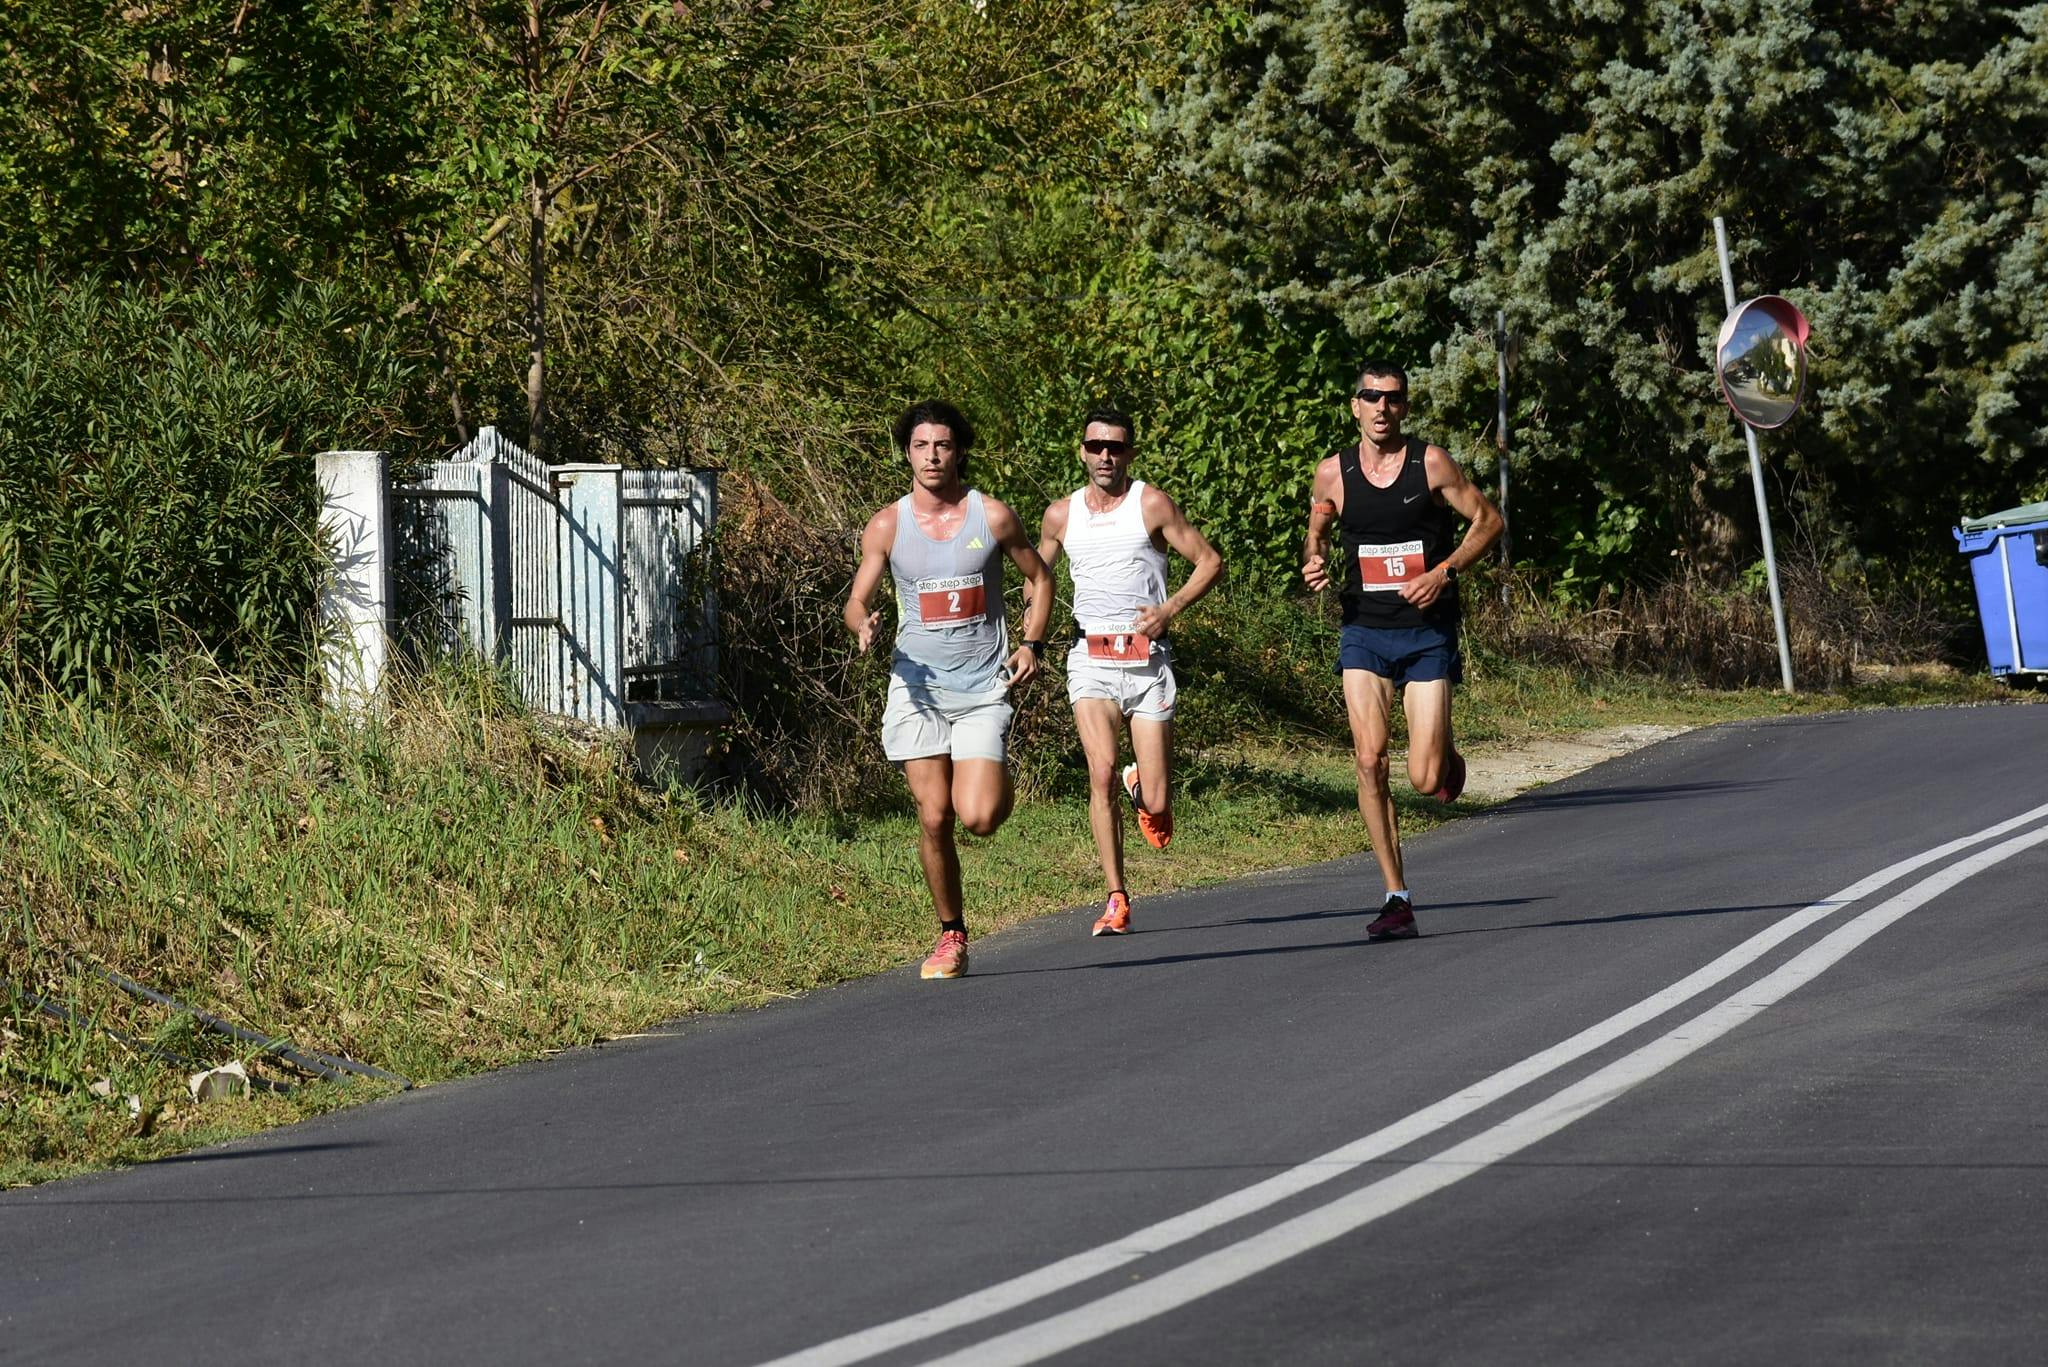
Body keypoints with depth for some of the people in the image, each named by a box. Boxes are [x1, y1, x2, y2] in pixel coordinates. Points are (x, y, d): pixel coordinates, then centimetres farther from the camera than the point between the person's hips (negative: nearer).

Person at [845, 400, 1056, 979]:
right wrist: (863, 625, -20)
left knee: (978, 817, -14)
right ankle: (951, 935, 11)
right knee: (933, 818, -5)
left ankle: (1002, 786, 24)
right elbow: (857, 601, 5)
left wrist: (1031, 644, 0)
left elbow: (1040, 578, 14)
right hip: (917, 686, 1)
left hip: (982, 688, -1)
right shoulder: (887, 526, 2)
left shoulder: (992, 516, 0)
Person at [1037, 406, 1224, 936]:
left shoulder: (1152, 505, -1)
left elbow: (1210, 562, 3)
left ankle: (1145, 791, 37)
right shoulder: (1061, 515, 8)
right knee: (1102, 772, -19)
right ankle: (1116, 901, -12)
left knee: (1156, 804, -3)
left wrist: (1169, 610, -10)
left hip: (1148, 659, -1)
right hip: (1090, 659, 1)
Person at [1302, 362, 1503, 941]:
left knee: (1426, 781, -7)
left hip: (1428, 633, -2)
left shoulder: (1431, 463, -5)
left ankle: (1446, 754, 34)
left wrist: (1443, 572, -11)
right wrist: (1314, 563, -3)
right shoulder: (1333, 472, 2)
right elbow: (1317, 532, 20)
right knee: (1369, 761, -14)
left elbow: (1489, 520, 3)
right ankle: (1397, 898, -7)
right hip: (1364, 634, 2)